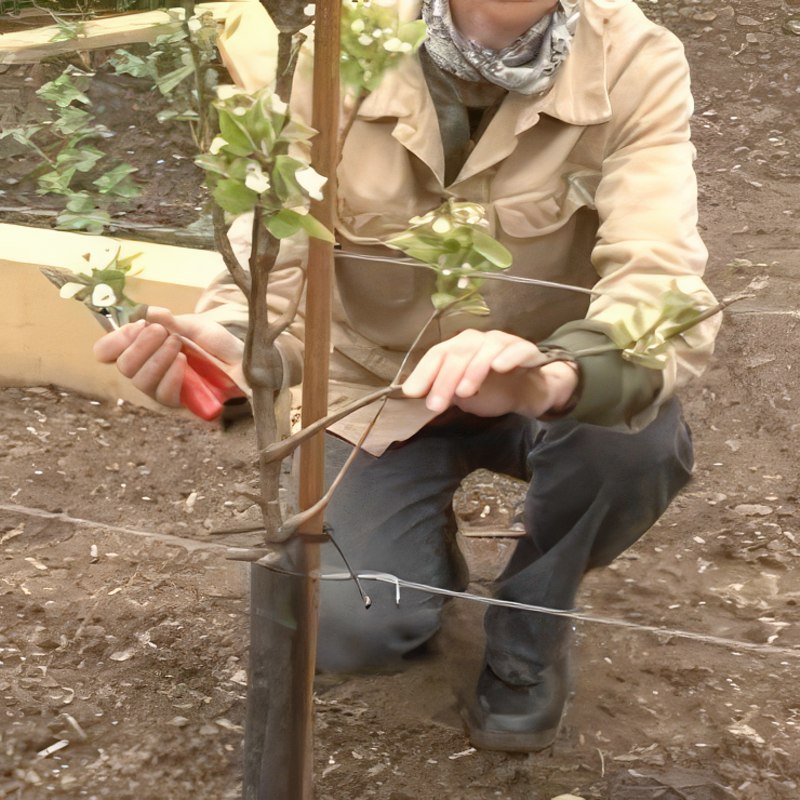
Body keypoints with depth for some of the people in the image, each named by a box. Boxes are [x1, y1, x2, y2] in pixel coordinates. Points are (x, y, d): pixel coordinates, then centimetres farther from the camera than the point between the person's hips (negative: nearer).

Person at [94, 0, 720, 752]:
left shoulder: (634, 62, -25)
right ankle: (427, 557, 20)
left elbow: (663, 290, -37)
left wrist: (552, 374, -59)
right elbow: (273, 273, -24)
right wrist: (232, 350, -49)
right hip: (375, 386, 0)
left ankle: (530, 620, 1)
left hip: (548, 390, 0)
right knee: (342, 626, -20)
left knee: (642, 439, -32)